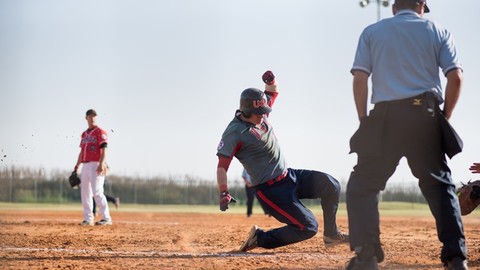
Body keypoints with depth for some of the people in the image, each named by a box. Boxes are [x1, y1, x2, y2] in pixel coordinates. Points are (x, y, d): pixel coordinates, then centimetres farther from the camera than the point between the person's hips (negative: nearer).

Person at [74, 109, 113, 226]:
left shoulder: (100, 132, -4)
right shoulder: (84, 134, 19)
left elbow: (104, 149, -13)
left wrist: (101, 164, -26)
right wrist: (76, 167, 18)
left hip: (96, 165, -8)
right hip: (85, 166, 8)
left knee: (97, 192, -15)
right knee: (85, 193, 7)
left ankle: (106, 218, -13)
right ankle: (88, 219, 13)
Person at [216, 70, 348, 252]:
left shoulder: (260, 113, 4)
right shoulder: (234, 133, -19)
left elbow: (273, 91, 20)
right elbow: (222, 166, -22)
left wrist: (270, 81, -5)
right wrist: (223, 193, -36)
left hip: (290, 176, 9)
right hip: (270, 190, -9)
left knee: (330, 184, -5)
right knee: (308, 227, -13)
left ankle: (331, 234, 8)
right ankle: (260, 239, -2)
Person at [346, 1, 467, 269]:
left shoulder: (372, 32, 12)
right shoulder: (438, 31, 12)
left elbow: (360, 79, 2)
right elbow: (455, 77, 1)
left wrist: (365, 122, 8)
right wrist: (444, 118, 10)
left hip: (386, 116, -1)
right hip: (427, 116, 1)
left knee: (362, 184, 8)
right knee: (440, 185, 11)